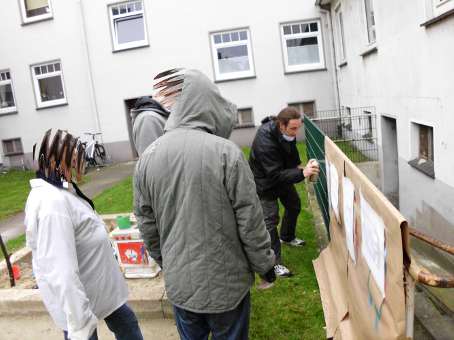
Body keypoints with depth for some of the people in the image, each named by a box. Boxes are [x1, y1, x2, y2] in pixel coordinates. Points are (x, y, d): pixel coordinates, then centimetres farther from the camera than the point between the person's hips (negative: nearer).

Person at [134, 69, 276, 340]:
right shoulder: (226, 152, -19)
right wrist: (266, 264, 2)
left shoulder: (147, 157, -4)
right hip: (225, 281, -4)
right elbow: (250, 221, -14)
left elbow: (146, 224, 4)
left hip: (178, 282, 4)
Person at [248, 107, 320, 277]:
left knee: (294, 205, 21)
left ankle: (287, 237, 46)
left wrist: (297, 164, -1)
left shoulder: (287, 132, -13)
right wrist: (302, 173, -48)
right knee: (270, 219, -10)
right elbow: (275, 175, -39)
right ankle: (275, 263, 1)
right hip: (265, 182, -8)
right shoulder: (265, 141, -39)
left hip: (282, 176, 8)